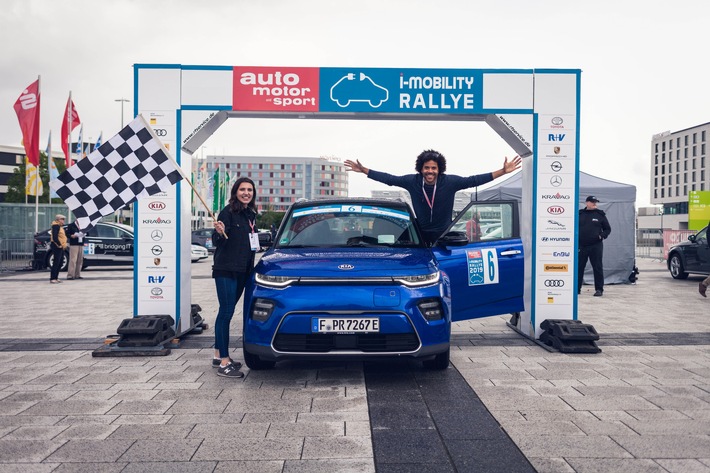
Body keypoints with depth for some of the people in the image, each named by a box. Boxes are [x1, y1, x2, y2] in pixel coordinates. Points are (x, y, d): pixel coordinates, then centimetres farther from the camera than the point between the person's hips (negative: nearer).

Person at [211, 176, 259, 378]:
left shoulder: (251, 215, 13)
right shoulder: (228, 212, -10)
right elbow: (217, 242, -14)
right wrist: (220, 233, -35)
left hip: (242, 271, 8)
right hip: (225, 270, -8)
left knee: (226, 312, 14)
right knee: (226, 312, -9)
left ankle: (219, 355, 23)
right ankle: (224, 363, -8)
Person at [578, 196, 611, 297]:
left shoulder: (600, 215, 6)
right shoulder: (580, 214, 8)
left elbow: (608, 229, 10)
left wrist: (602, 235, -8)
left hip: (596, 246, -1)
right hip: (581, 246, 2)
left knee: (597, 268, -1)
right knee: (579, 267, 4)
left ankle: (599, 289, 6)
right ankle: (577, 288, 13)